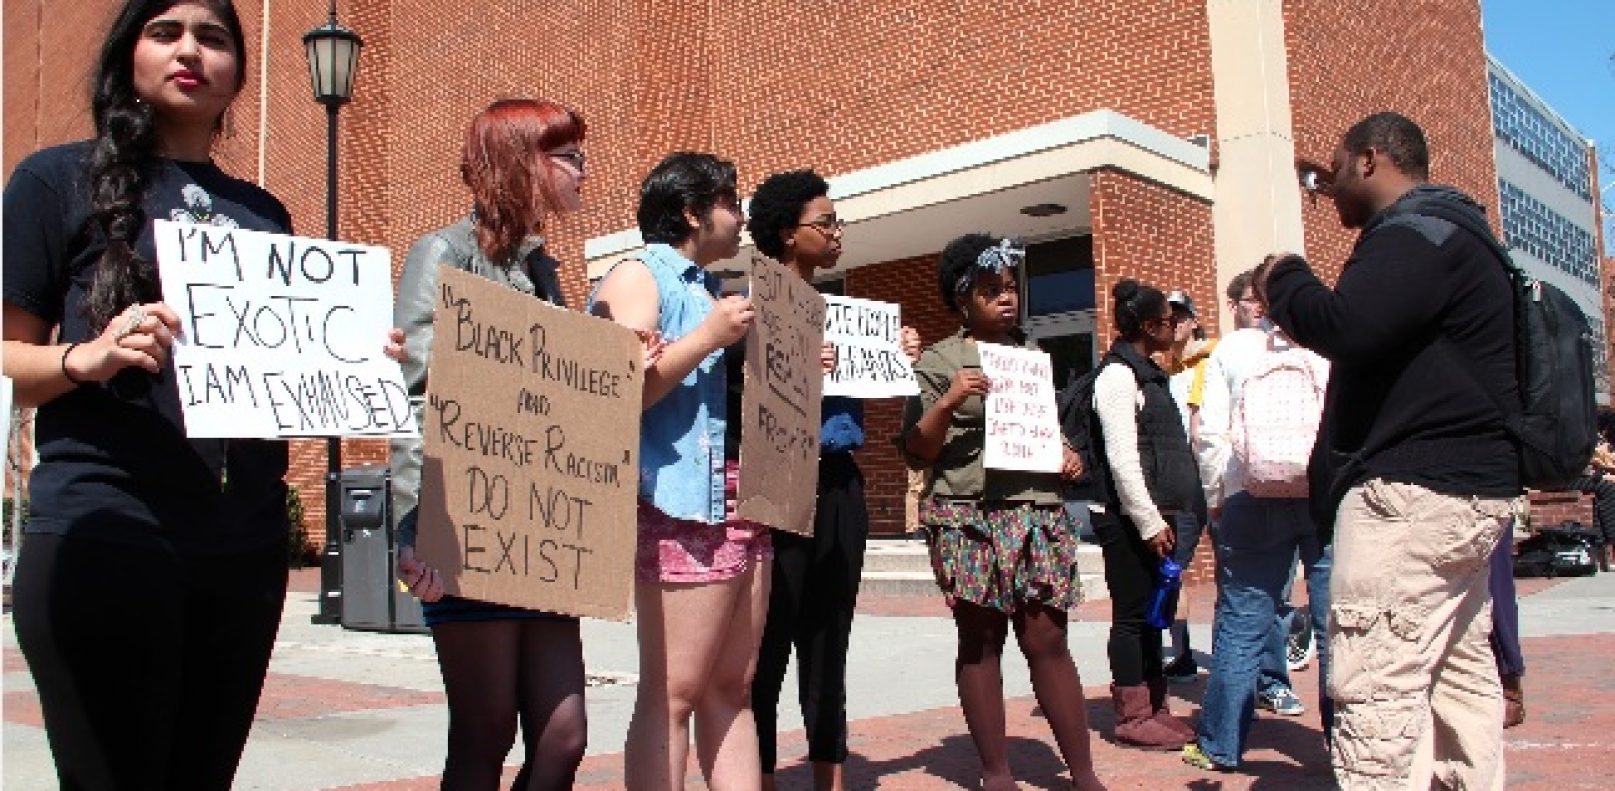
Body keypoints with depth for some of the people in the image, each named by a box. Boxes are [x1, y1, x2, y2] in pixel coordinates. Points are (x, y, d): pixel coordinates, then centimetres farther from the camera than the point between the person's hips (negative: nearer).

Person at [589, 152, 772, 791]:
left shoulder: (706, 288, 23)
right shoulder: (638, 276, -1)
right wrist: (709, 337, -14)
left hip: (741, 504, 9)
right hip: (684, 507, -9)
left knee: (732, 688, 9)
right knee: (673, 692, -7)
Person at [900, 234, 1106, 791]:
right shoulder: (939, 360, 2)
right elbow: (917, 450, -2)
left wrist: (1069, 456, 8)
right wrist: (949, 401, -17)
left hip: (1038, 514, 4)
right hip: (968, 518, -4)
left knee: (1047, 640, 2)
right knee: (981, 641, 2)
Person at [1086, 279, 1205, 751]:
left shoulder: (1147, 374, 18)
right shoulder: (1117, 375, -12)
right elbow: (1121, 458, -18)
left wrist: (1164, 516, 15)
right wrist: (1149, 522, -18)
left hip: (1152, 515, 9)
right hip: (1127, 518, -9)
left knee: (1153, 612, 13)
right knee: (1132, 615, -2)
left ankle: (1154, 708, 22)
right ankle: (1133, 718, 5)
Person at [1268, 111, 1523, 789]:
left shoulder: (1416, 235, -12)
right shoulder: (1449, 230, 22)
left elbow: (1344, 327, -27)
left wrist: (1285, 277, -8)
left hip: (1413, 490, -11)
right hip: (1467, 486, 11)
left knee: (1375, 684, -12)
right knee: (1461, 671, 14)